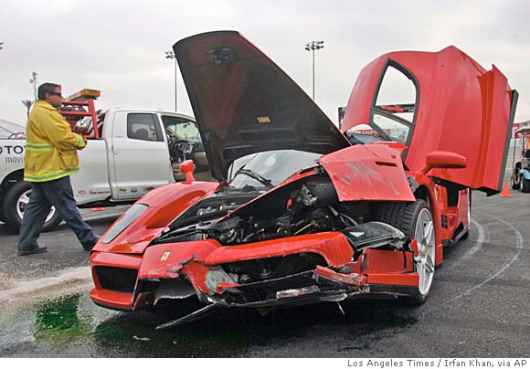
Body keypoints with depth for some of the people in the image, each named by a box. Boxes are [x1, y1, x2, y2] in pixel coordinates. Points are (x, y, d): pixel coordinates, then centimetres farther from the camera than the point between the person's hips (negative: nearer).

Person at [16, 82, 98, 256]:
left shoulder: (38, 111, 21)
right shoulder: (46, 112, -15)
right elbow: (63, 137, -21)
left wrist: (75, 138, 5)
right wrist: (80, 141, -3)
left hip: (40, 169, 11)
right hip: (51, 169, -11)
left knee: (37, 207, 12)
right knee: (67, 207, -5)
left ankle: (26, 244, 16)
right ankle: (89, 240, 2)